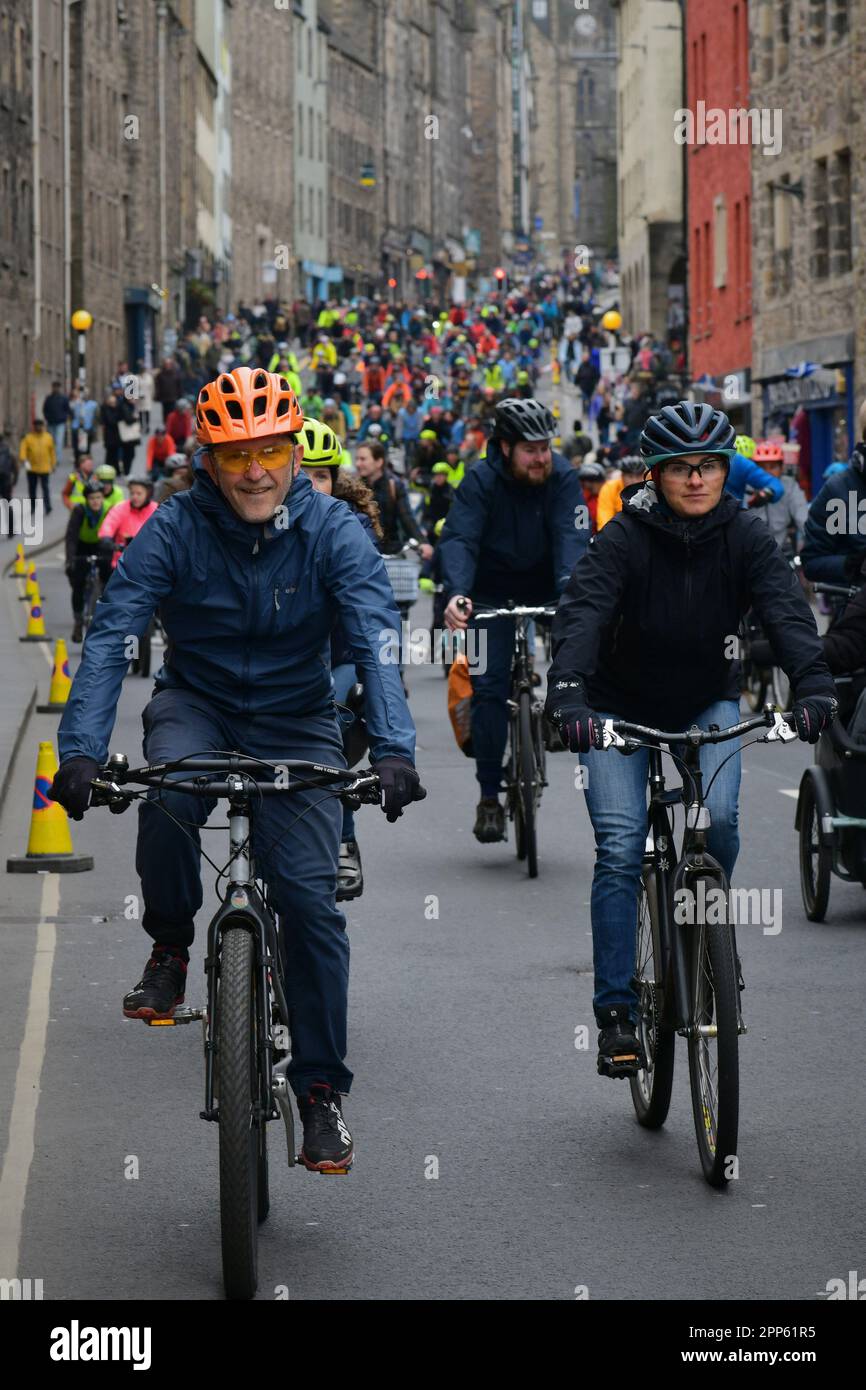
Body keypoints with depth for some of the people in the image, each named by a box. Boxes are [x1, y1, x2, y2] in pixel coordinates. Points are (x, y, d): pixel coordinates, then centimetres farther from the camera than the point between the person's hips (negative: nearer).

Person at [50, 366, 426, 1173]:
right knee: (167, 793, -35)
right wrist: (81, 751, -37)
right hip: (197, 706, 0)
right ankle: (169, 950, -8)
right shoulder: (173, 531, -15)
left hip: (295, 724, 0)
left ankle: (320, 1091, -1)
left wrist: (393, 747, -42)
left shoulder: (331, 531, -15)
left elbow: (376, 643, -25)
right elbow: (109, 639, -22)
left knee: (308, 894, -14)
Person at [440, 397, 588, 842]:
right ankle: (489, 797, -4)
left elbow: (571, 537, -26)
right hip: (492, 591, -2)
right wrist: (457, 595, -47)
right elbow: (459, 539, -29)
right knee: (489, 686, -10)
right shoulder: (480, 481, -18)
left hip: (545, 585, 2)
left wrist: (571, 589, -45)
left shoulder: (561, 476, -15)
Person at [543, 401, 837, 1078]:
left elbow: (786, 609, -26)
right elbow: (582, 613, -32)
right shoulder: (624, 538, -19)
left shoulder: (745, 535, -13)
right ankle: (617, 1010, -6)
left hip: (708, 702, 2)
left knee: (718, 821, -22)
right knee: (619, 850, -13)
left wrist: (813, 684, -45)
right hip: (622, 706, -2)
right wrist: (568, 695, -50)